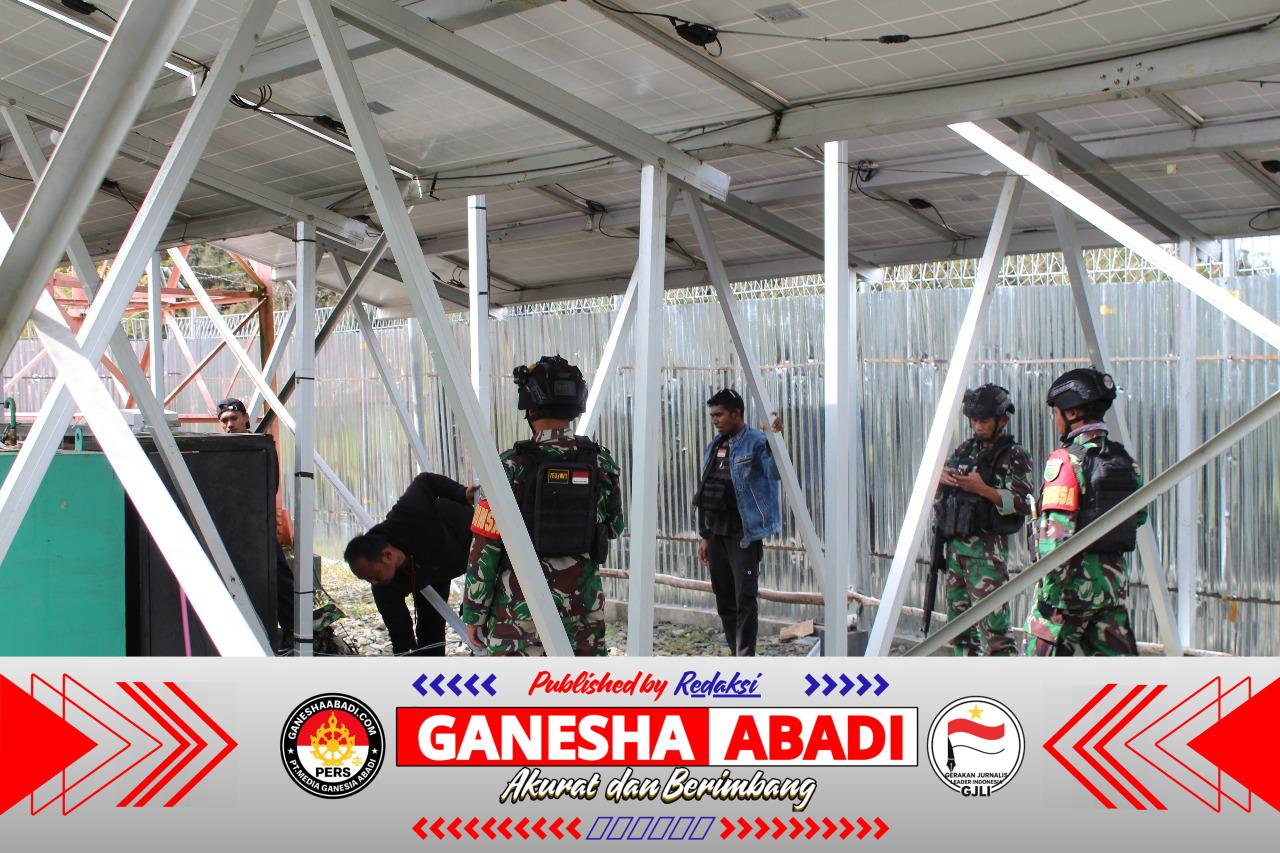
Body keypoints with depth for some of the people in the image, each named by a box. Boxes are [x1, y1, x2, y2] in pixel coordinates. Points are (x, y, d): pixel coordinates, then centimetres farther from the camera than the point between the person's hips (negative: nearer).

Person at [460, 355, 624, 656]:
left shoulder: (513, 466, -12)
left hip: (522, 610, -3)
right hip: (584, 608, 4)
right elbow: (615, 528, 15)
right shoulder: (602, 464, -1)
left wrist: (473, 613, -1)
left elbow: (485, 551, -10)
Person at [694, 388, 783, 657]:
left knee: (745, 600, -7)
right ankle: (736, 654, 24)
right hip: (717, 533, 8)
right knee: (724, 599, 13)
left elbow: (775, 473, -26)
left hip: (744, 534, -8)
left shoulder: (756, 442, -9)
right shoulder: (714, 447, 14)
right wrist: (704, 536, 17)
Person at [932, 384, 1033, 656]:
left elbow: (1023, 504, -14)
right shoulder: (965, 448, 14)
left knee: (992, 623, -14)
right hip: (955, 544, 7)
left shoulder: (1014, 456, -5)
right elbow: (936, 490, 20)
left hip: (987, 548, -7)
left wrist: (983, 489, -25)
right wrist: (941, 478, -3)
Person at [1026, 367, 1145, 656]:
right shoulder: (1124, 460, 8)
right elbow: (1139, 516, 17)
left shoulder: (1065, 460, -13)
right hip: (1114, 576, 7)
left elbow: (1057, 535, -19)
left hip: (1074, 577, -7)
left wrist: (1049, 591, -18)